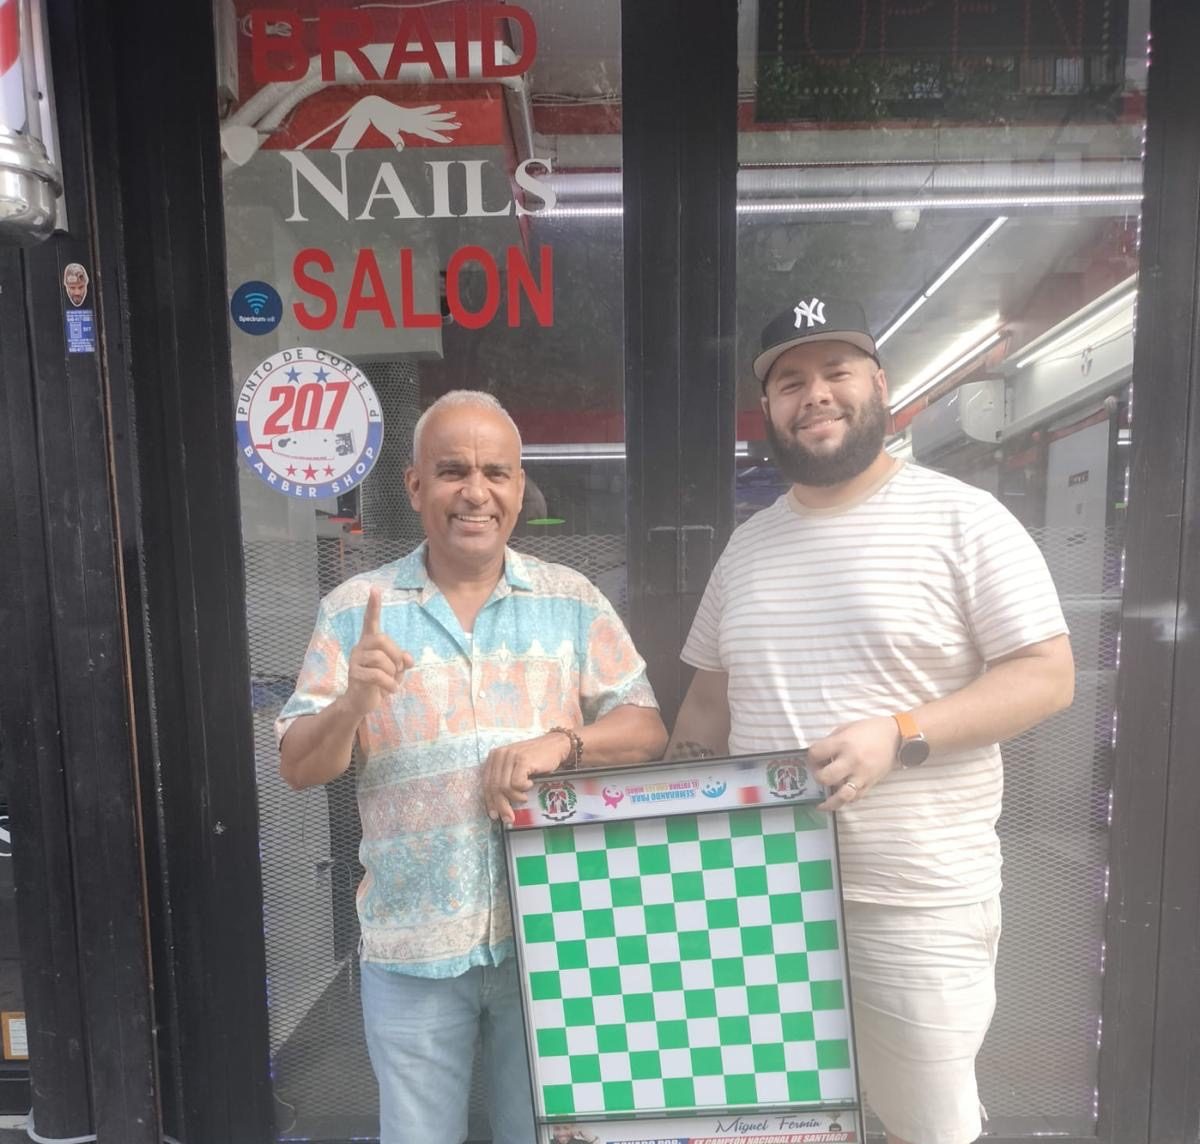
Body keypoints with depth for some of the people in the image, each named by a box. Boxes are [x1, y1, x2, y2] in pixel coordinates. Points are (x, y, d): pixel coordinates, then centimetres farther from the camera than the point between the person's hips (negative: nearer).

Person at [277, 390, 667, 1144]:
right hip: (412, 944, 0)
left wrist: (561, 742, -20)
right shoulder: (354, 610, -2)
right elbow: (300, 768, -2)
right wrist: (354, 702, -22)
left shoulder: (573, 602, -1)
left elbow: (647, 730, -1)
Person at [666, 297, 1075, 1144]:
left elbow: (1048, 675, -10)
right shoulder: (747, 543, 8)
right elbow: (711, 697, 14)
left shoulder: (962, 519, -7)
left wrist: (900, 735, -23)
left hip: (917, 904, -4)